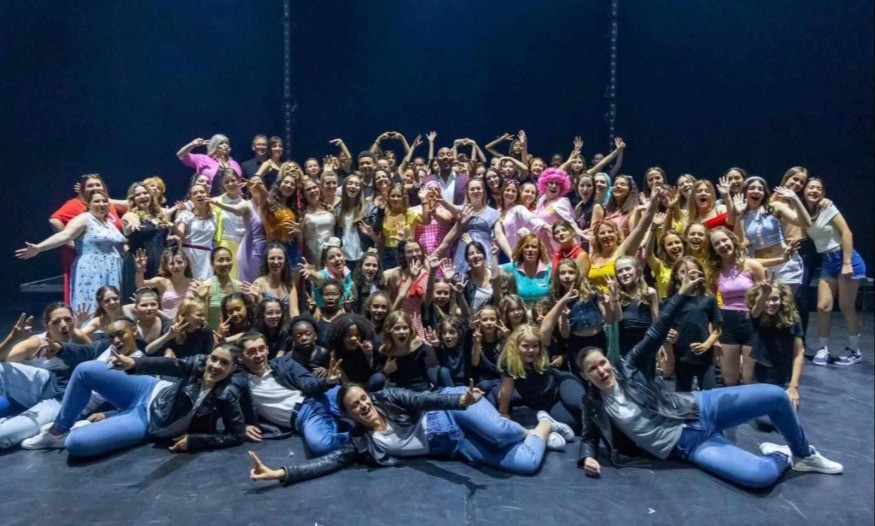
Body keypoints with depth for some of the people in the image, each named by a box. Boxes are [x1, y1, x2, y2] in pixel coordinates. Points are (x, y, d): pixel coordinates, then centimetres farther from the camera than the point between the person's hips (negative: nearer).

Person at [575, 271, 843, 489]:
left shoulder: (626, 368, -2)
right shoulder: (593, 407, -3)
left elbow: (654, 335, -8)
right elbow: (589, 438, 8)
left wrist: (682, 294, -16)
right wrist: (588, 458, -17)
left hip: (700, 408, 3)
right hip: (690, 446, -3)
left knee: (777, 395, -8)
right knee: (762, 476, -25)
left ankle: (803, 454, 19)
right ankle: (780, 456, 13)